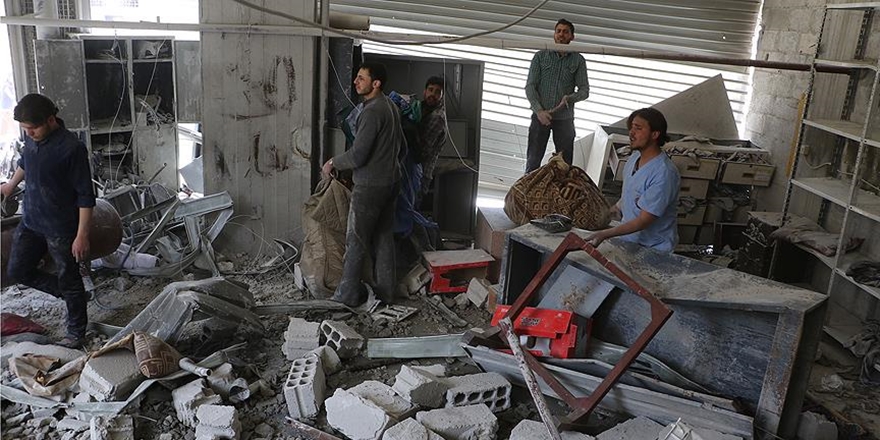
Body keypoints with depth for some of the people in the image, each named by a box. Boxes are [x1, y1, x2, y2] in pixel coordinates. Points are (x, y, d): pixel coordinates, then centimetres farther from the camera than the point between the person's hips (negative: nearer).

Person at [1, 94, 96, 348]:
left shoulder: (72, 148, -24)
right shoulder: (32, 138, -3)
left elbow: (85, 196, -20)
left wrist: (82, 236, -21)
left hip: (61, 228, -7)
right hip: (30, 222, 7)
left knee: (69, 281, 7)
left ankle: (76, 334, 25)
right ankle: (71, 294, 32)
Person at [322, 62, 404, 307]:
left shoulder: (372, 112, -21)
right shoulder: (391, 106, 9)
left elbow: (357, 156, -23)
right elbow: (402, 147, 18)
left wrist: (333, 163, -6)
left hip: (369, 185, -9)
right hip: (390, 181, 9)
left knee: (356, 241, 1)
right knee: (383, 236, 14)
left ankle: (347, 295, 10)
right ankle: (386, 291, 21)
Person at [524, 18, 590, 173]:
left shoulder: (578, 60, 6)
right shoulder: (540, 56, 5)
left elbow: (584, 90, 5)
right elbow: (530, 86, 0)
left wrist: (569, 98, -17)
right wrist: (539, 111, -13)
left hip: (565, 118, 1)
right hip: (540, 116, -1)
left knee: (565, 163, 3)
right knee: (533, 160, 0)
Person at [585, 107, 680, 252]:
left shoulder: (663, 174, -29)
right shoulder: (636, 156, -3)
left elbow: (644, 220, -29)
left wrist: (604, 234, -34)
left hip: (653, 249, -7)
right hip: (628, 238, 7)